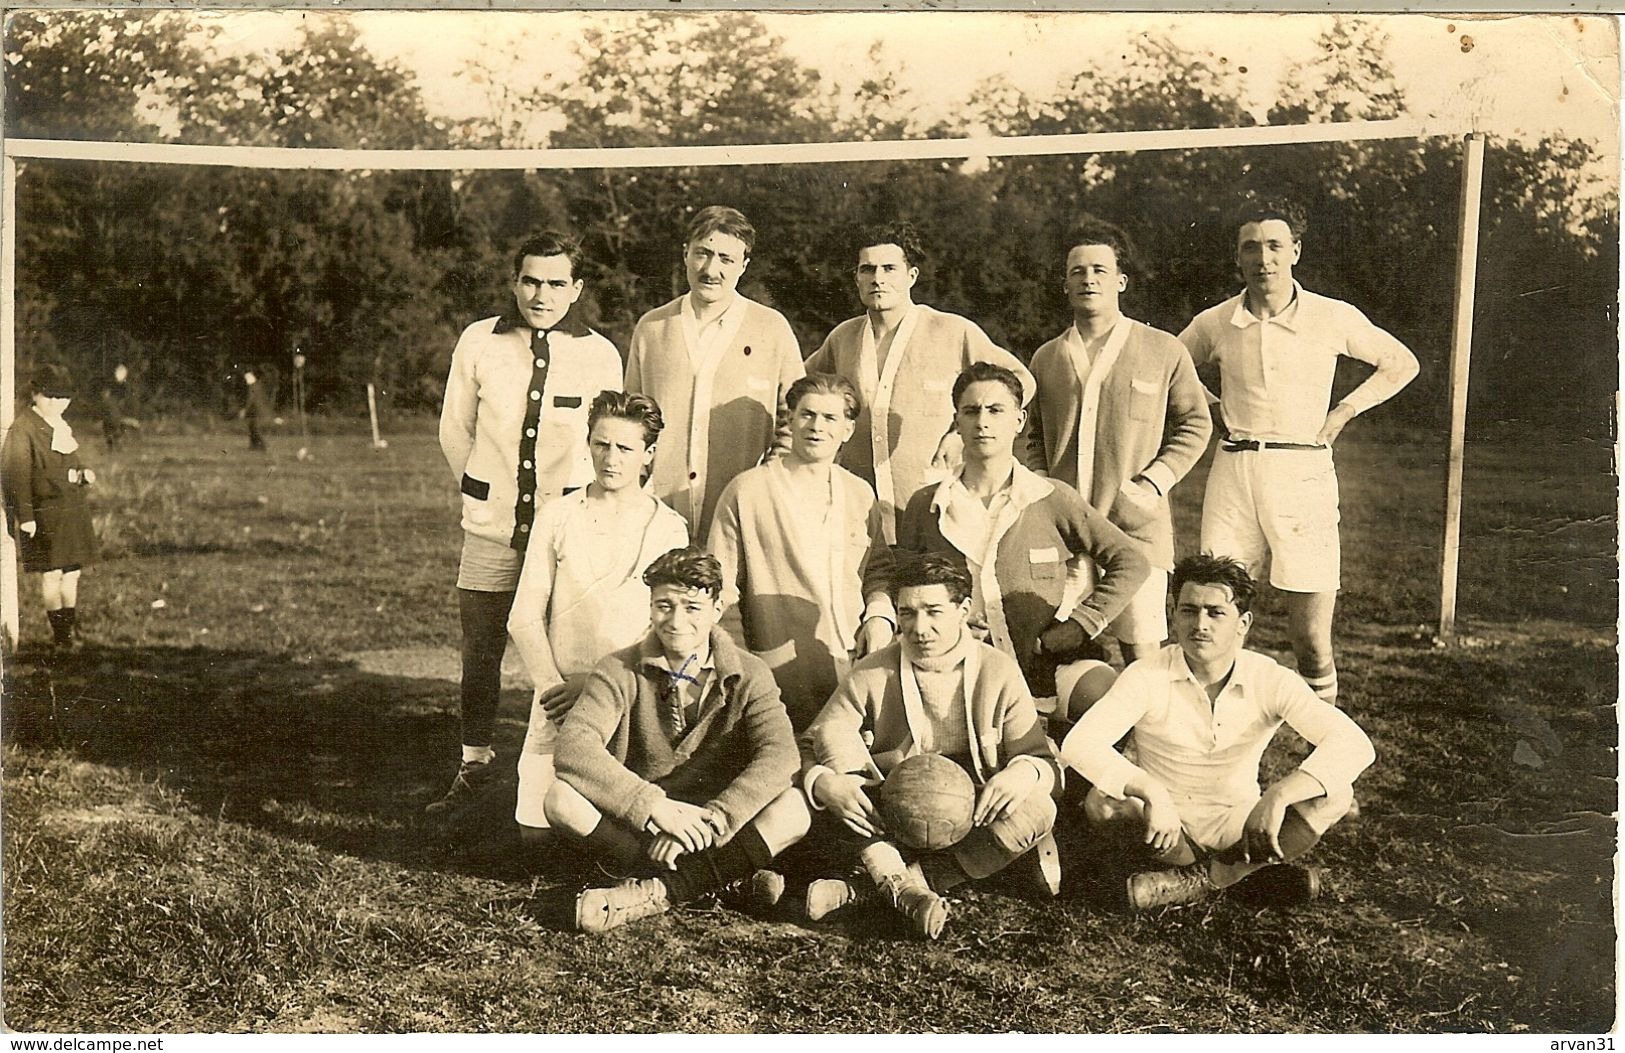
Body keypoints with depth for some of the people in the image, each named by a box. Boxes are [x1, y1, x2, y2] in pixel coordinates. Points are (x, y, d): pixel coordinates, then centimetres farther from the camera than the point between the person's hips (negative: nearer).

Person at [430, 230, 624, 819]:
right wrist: (484, 493, 13)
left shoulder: (600, 356, -4)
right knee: (479, 649, 4)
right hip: (491, 526, 1)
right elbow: (455, 428, 11)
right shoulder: (478, 343, 0)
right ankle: (473, 766, 20)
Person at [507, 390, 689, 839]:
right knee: (537, 830, -4)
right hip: (561, 700, 1)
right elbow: (524, 617, 3)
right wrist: (554, 685, -9)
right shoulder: (556, 517, 6)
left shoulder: (668, 528, 3)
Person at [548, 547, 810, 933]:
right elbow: (573, 746, -20)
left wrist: (709, 822, -33)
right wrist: (653, 804, -31)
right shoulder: (620, 672, -4)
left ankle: (660, 891, -31)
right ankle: (730, 876, -29)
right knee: (562, 799, -29)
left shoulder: (747, 676, -4)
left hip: (715, 831, 0)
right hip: (633, 825, 1)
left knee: (792, 809, -27)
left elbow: (780, 756, -20)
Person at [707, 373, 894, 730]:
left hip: (855, 670, 3)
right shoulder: (746, 492, 0)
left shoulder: (860, 495, 13)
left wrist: (879, 615, 4)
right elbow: (723, 590, 1)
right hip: (778, 676, -3)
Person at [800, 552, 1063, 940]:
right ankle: (903, 890, -34)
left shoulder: (998, 672, -5)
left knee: (1037, 808, -31)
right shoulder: (872, 675, -4)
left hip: (973, 829, 0)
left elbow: (1045, 761, -4)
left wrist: (1025, 772, -29)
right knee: (838, 740, -22)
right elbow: (814, 744, -4)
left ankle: (863, 888, -29)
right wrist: (821, 783, -28)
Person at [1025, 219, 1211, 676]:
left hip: (1135, 527, -3)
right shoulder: (1046, 358, 12)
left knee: (1142, 650, -2)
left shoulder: (1164, 352, 2)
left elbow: (1195, 424, 7)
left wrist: (1153, 483, -6)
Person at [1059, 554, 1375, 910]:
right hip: (1167, 825, -1)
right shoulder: (1148, 677, -16)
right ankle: (1248, 875, -16)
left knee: (1334, 794, -24)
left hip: (1238, 826, 1)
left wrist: (1278, 795, -41)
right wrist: (1150, 792, -44)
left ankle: (1197, 879, -17)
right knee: (1102, 801, -32)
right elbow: (1079, 744, -29)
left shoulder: (1270, 680, -13)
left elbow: (1354, 745, -26)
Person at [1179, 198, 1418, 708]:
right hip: (1233, 471, 2)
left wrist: (1343, 411, 5)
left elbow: (1401, 364, 14)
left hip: (1302, 471, -2)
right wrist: (1214, 409, 10)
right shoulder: (1214, 324, 4)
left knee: (1311, 639, -2)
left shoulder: (1334, 318, 0)